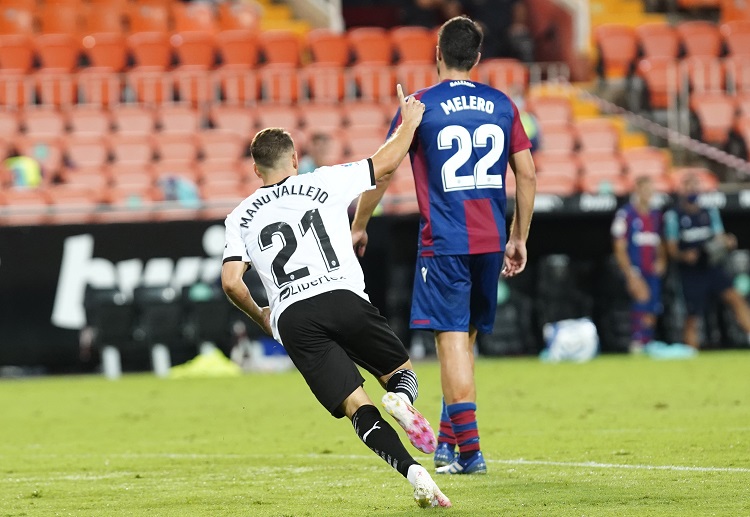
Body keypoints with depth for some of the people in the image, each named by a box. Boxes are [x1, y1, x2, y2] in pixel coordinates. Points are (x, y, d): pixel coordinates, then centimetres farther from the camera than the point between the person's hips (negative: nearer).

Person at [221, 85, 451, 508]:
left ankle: (414, 472, -26)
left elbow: (231, 283, 6)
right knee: (402, 372, 18)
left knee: (357, 406, -3)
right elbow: (387, 162, 19)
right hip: (343, 298, 0)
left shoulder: (241, 218, 16)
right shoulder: (323, 183, 14)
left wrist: (259, 316, 25)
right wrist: (410, 122, 37)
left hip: (292, 319, 1)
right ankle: (402, 400, -22)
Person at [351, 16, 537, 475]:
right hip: (490, 242, 4)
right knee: (466, 338, 15)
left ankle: (469, 450, -10)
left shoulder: (420, 106, -3)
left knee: (453, 338, -4)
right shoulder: (502, 105, 8)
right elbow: (528, 175, 8)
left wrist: (359, 227, 12)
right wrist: (519, 239, 17)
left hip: (444, 242, -4)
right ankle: (448, 440, 20)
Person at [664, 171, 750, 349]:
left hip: (712, 268, 3)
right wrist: (684, 256, -24)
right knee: (693, 317, -1)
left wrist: (727, 242, -14)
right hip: (690, 273, -3)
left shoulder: (710, 213, 12)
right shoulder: (673, 216, 0)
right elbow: (672, 250, -2)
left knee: (735, 298, -19)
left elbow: (719, 238, 10)